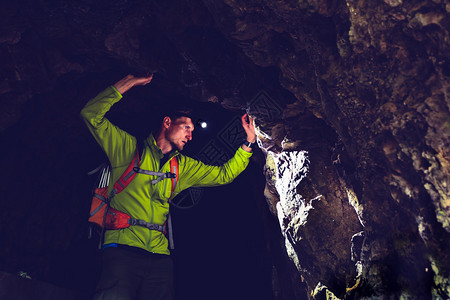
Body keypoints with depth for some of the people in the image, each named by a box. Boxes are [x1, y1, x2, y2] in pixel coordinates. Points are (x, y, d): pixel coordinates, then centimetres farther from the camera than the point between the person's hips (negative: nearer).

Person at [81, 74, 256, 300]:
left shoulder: (183, 167, 21)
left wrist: (249, 142, 17)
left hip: (159, 256, 5)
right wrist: (129, 82, -2)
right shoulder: (129, 147, 8)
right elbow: (91, 115, 0)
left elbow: (224, 174, 23)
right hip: (122, 248, -5)